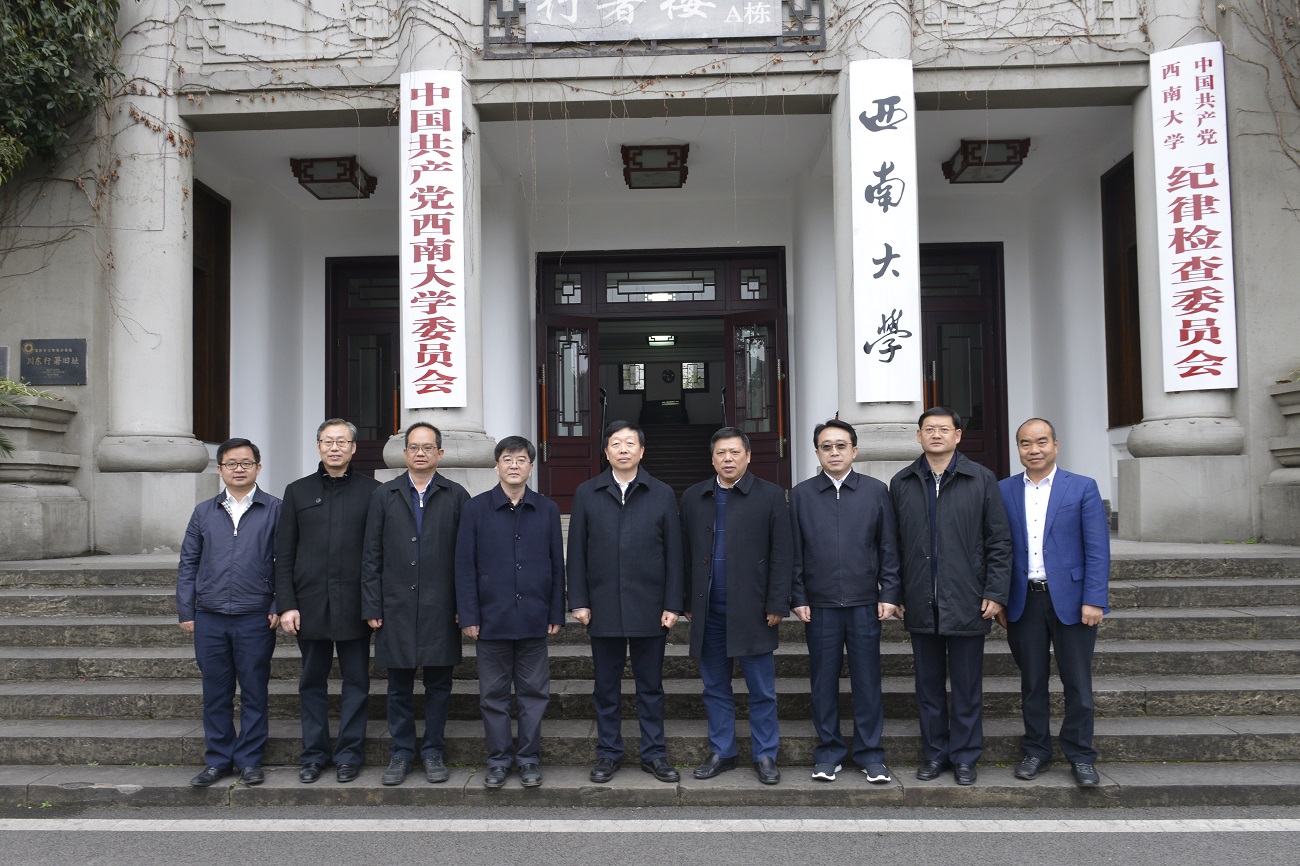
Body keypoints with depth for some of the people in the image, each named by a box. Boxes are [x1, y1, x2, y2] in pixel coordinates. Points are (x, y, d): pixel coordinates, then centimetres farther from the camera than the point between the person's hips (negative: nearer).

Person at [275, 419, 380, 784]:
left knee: (356, 682, 5)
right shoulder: (298, 491, 8)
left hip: (354, 604, -2)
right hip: (309, 603, 2)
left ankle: (349, 754, 17)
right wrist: (286, 604, -1)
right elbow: (283, 555, 7)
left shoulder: (372, 491, 2)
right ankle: (314, 755, 22)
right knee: (312, 682, 10)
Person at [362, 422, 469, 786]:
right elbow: (371, 556, 5)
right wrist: (372, 607, 0)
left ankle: (433, 752, 21)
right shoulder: (384, 496, 7)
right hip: (396, 607, 1)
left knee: (438, 684, 7)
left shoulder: (456, 496, 3)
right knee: (399, 685, 9)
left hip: (441, 609, -1)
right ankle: (401, 753, 21)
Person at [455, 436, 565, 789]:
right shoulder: (475, 508, 1)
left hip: (534, 620, 1)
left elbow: (557, 565, 7)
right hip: (491, 620, -1)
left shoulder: (547, 510, 6)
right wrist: (468, 616, -5)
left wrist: (556, 614, 3)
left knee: (534, 693, 8)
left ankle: (529, 759, 21)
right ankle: (499, 760, 21)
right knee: (493, 694, 8)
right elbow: (465, 565, 0)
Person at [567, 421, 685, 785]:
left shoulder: (662, 494, 4)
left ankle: (654, 753, 20)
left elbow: (674, 553, 3)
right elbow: (577, 551, 4)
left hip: (650, 610, 0)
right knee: (607, 686, 10)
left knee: (650, 685, 9)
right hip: (603, 608, 1)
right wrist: (578, 601, -2)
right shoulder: (587, 493, 5)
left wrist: (673, 604, -3)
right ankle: (608, 753, 22)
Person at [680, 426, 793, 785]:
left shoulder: (770, 496, -1)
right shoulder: (693, 498, 9)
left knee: (762, 690, 5)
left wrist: (776, 605, -8)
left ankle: (765, 756, 19)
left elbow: (782, 556, -3)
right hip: (708, 611, 3)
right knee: (715, 688, 12)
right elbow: (686, 555, 9)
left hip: (752, 610, -3)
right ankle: (721, 753, 24)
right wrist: (687, 604, 5)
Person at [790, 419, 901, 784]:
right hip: (819, 606, 0)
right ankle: (828, 752, 20)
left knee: (867, 680, 4)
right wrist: (798, 598, 1)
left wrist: (889, 594, 0)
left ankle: (870, 753, 17)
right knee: (823, 681, 7)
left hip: (865, 603, 0)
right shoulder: (801, 494, 5)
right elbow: (795, 552, 5)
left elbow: (889, 547, 5)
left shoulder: (876, 491, 4)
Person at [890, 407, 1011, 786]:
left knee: (967, 687, 7)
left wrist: (995, 592, -6)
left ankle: (964, 756, 21)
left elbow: (999, 541, 0)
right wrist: (895, 594, 4)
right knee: (928, 684, 11)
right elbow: (894, 545, 7)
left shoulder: (981, 480, 1)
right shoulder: (901, 484, 6)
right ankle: (934, 753, 24)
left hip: (966, 602, -2)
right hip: (920, 605, 2)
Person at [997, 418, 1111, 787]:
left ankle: (1080, 756, 19)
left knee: (1077, 683, 4)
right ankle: (1036, 752, 23)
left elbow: (1097, 549, -4)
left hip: (1070, 600, -2)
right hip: (1024, 602, 2)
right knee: (1032, 682, 10)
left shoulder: (1083, 488, 0)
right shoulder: (1004, 491, 6)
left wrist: (1094, 600, -11)